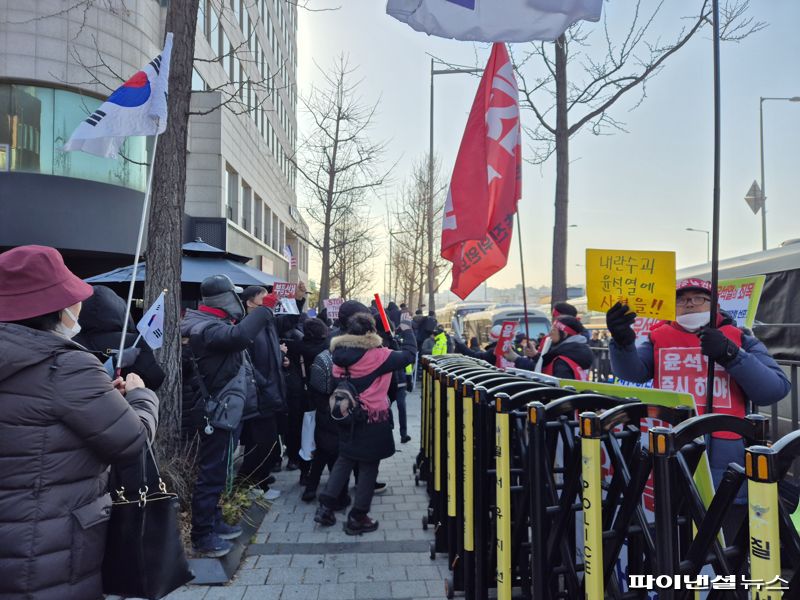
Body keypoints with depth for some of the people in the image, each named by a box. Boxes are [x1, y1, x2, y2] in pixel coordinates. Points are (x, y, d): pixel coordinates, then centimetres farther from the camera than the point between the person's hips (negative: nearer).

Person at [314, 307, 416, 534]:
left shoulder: (340, 354, -3)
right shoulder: (377, 355, -19)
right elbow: (409, 354, -9)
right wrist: (406, 329, 5)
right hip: (373, 418, -6)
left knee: (344, 460, 21)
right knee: (369, 466, 8)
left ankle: (325, 507, 21)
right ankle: (357, 518, 16)